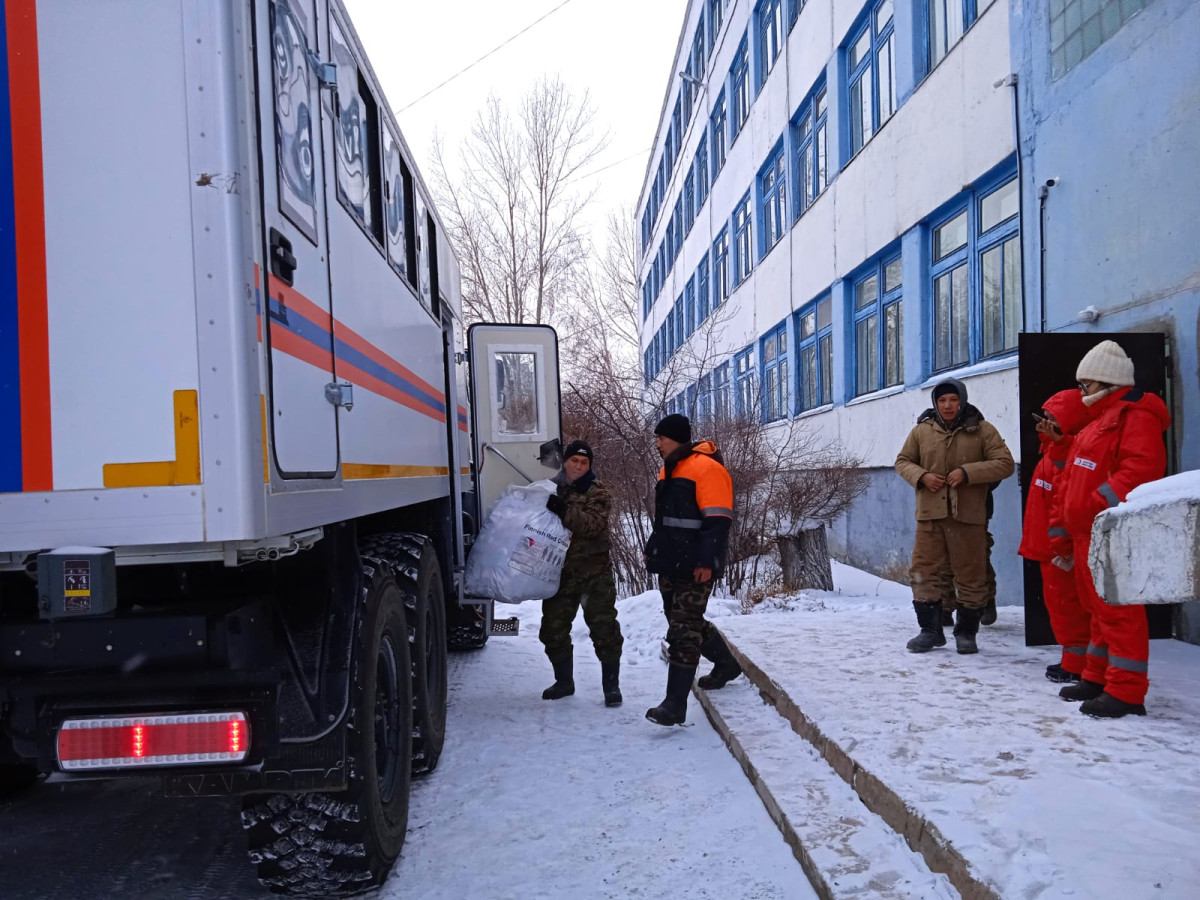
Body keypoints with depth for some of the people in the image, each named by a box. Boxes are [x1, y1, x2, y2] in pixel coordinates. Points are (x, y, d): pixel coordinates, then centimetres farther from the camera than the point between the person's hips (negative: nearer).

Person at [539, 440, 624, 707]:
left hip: (594, 572, -4)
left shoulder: (598, 493, -4)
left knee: (604, 628, -3)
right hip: (560, 572, 4)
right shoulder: (551, 489, 9)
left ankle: (611, 684, 9)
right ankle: (564, 681, 26)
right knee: (553, 629, 9)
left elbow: (594, 524, -21)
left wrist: (564, 511, -34)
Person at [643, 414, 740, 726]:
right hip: (670, 564, 10)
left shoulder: (706, 468, -14)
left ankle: (675, 703, -5)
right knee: (690, 624, 19)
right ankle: (727, 664, 41)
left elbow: (718, 522, -18)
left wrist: (706, 561, -22)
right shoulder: (668, 470, 16)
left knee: (683, 631, -9)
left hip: (694, 568, -10)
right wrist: (653, 550, 21)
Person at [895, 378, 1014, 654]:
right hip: (930, 514, 2)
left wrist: (967, 473, -16)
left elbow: (1004, 464, -4)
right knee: (923, 570, 3)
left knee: (970, 575, 4)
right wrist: (921, 476, -7)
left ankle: (966, 632, 20)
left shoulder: (982, 430, 1)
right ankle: (930, 630, 15)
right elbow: (903, 460, 14)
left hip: (968, 516, -2)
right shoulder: (922, 430, 7)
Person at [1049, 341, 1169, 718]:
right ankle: (1097, 678, 25)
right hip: (1085, 535, 10)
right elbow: (1070, 485, 23)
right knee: (1098, 607, 16)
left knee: (1117, 609, -8)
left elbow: (1141, 468, -25)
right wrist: (1062, 535, 22)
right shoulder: (1095, 422, 23)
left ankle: (1125, 692, -4)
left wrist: (1102, 504, -28)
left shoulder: (1136, 416, -8)